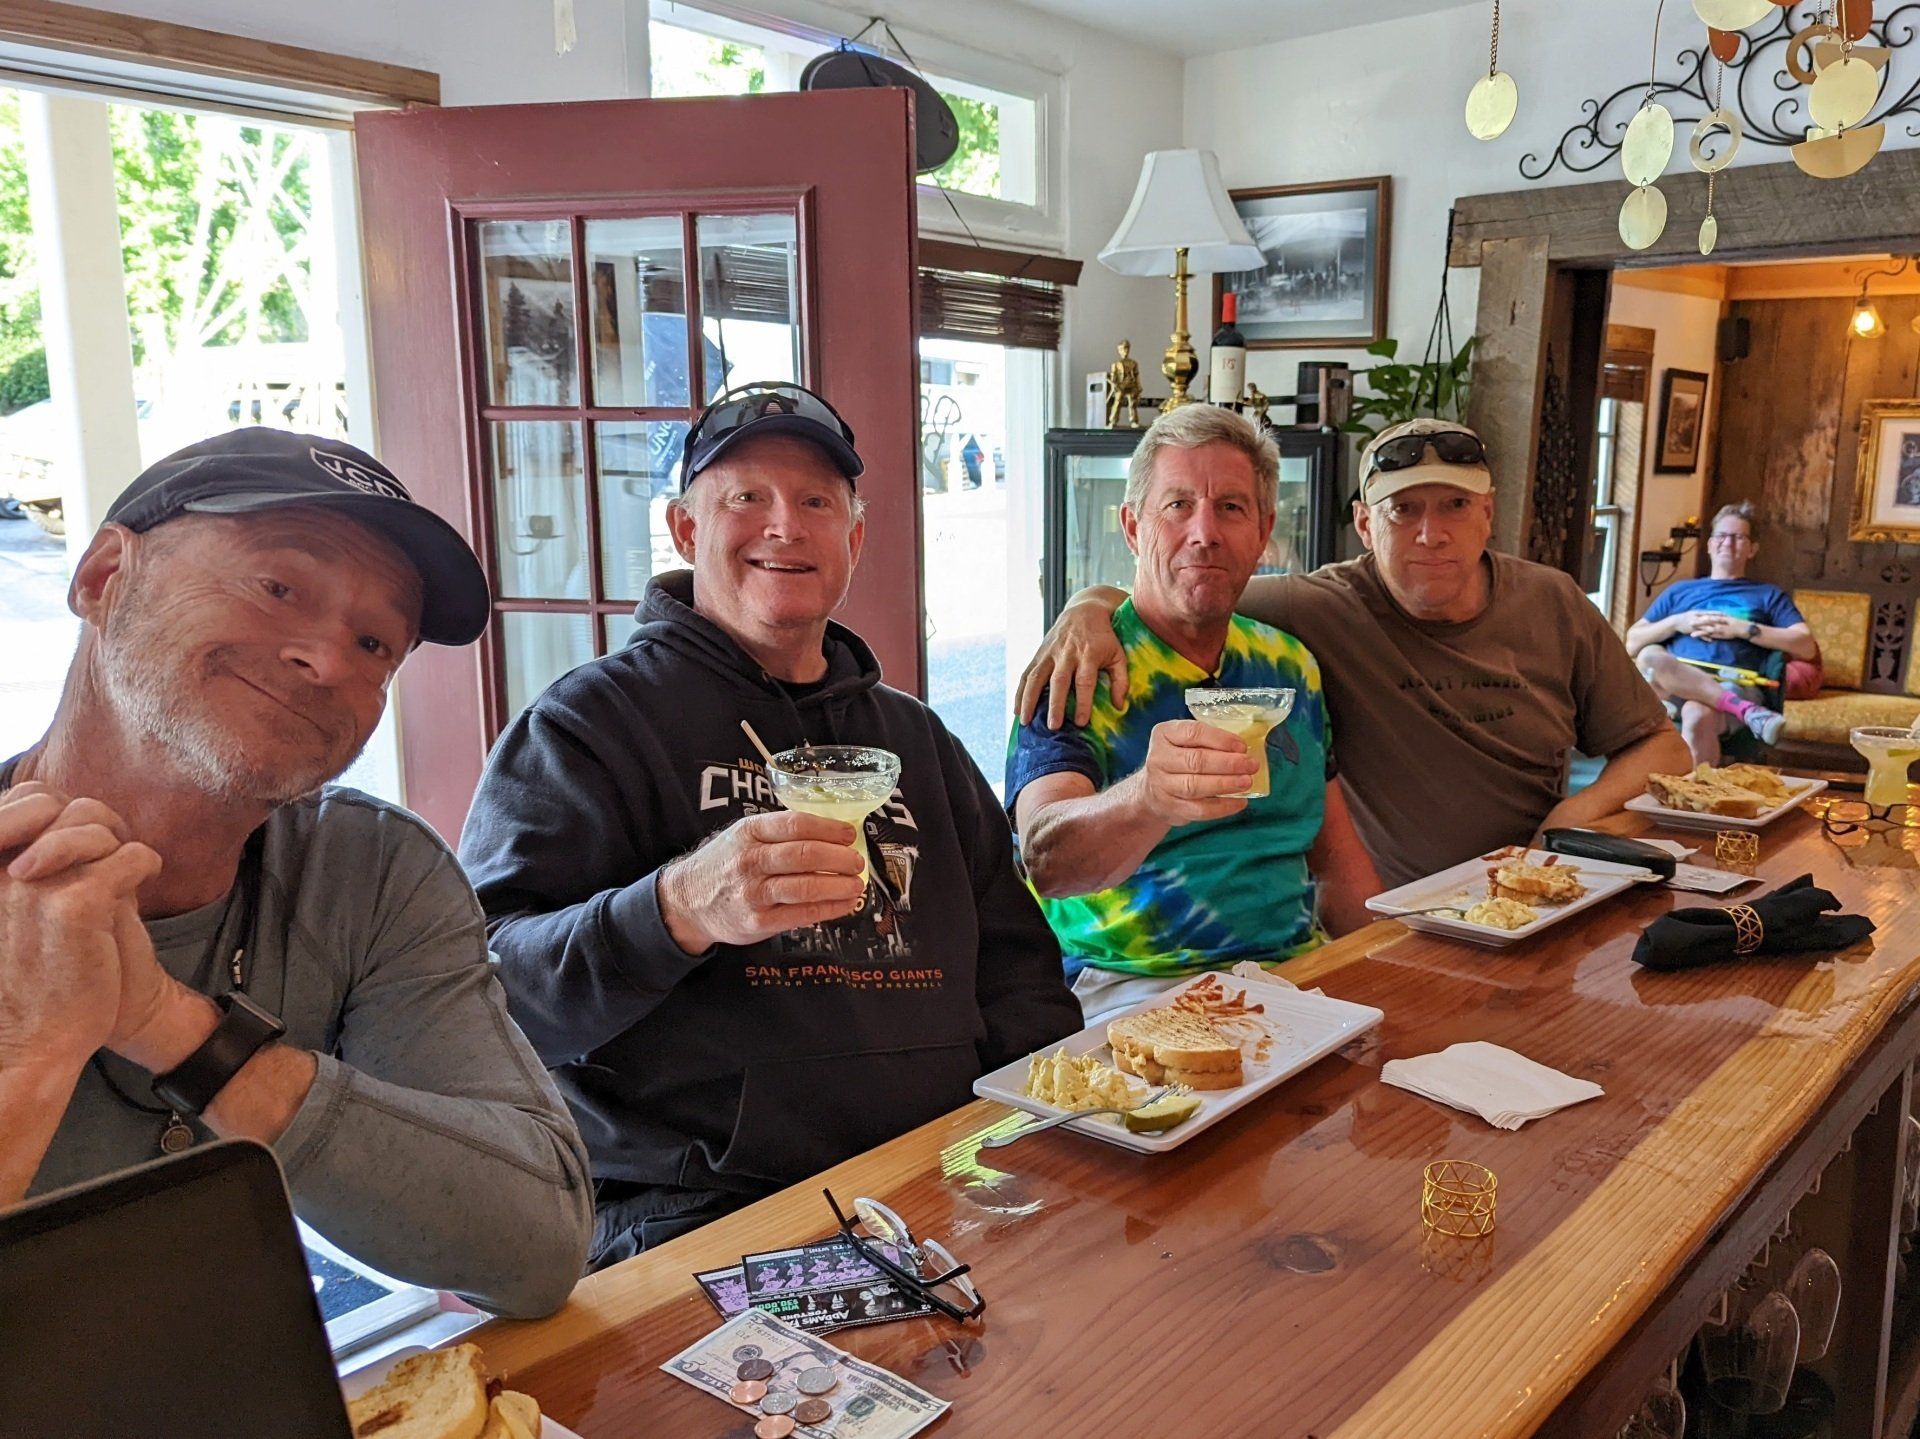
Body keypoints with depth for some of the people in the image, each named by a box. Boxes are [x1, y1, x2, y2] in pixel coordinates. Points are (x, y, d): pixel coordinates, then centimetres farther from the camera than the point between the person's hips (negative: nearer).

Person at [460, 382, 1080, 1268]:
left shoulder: (915, 737, 18)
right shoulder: (590, 721, 0)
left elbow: (1015, 962, 22)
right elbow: (495, 993, -10)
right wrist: (680, 911, -29)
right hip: (693, 1211, -6)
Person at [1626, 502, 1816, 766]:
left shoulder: (1768, 595, 26)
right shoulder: (1679, 591, 30)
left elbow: (1807, 647, 9)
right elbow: (1632, 644, 21)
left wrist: (1743, 629, 1)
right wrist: (1676, 623, 4)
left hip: (1735, 686, -2)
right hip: (1678, 683, 2)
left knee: (1698, 716, -40)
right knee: (1650, 656, -36)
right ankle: (1746, 711, -39)